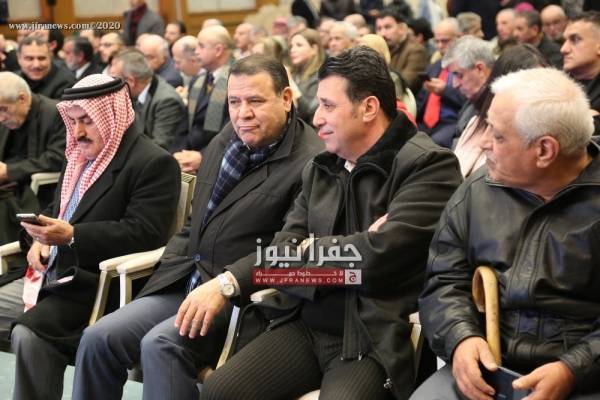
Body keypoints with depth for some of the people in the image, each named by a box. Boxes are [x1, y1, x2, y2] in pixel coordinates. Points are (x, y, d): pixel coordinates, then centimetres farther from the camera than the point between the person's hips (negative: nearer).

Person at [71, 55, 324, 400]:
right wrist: (173, 267, 8)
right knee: (97, 339, -6)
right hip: (184, 285, 8)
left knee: (161, 344, -29)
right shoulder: (224, 142, 12)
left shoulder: (310, 162, -14)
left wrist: (223, 285, -25)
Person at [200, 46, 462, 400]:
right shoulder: (319, 169, 13)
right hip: (306, 326, 6)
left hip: (376, 338, -6)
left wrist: (312, 251, -2)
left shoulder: (429, 165, -9)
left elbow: (378, 256, -19)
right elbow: (283, 249, 8)